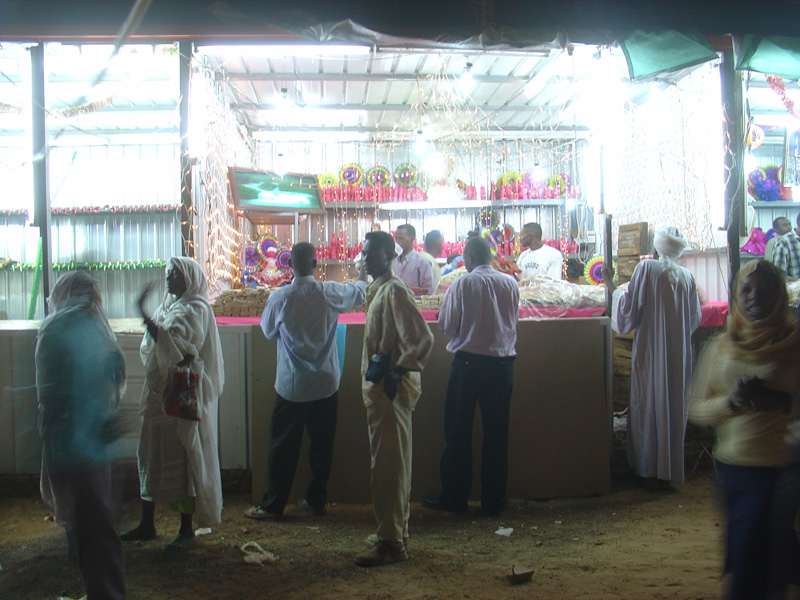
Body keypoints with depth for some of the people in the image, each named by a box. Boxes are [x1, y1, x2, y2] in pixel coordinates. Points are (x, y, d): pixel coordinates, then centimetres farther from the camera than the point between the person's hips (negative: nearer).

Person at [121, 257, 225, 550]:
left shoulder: (195, 309, -11)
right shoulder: (167, 305, 16)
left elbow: (174, 345, -25)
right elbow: (148, 348, 13)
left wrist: (146, 318, -31)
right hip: (159, 393, 9)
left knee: (182, 459, -3)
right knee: (150, 456, 12)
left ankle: (187, 529, 7)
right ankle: (147, 524, 23)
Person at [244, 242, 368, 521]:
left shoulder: (279, 297, -12)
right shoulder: (330, 293, -7)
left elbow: (268, 330, 5)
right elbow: (359, 294, 15)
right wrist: (362, 279, 38)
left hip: (292, 386, -2)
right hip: (325, 383, 2)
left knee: (283, 446, 7)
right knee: (322, 445, 12)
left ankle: (272, 505, 15)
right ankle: (316, 500, 23)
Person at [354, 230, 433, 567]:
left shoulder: (394, 290, -15)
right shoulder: (377, 290, 15)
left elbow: (422, 338, -23)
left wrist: (398, 372, -19)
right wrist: (373, 379, 16)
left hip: (391, 389, -10)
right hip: (377, 388, 10)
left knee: (388, 466, -4)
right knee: (391, 464, 15)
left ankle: (391, 542, 5)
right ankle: (397, 532, 26)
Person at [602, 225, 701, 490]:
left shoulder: (647, 268, -8)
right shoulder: (687, 277, 3)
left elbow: (629, 310, -11)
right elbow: (695, 319, 11)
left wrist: (612, 287, 2)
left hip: (651, 352, -4)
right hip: (679, 355, 4)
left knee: (649, 406, 6)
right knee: (674, 408, 11)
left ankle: (650, 471, 12)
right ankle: (670, 470, 20)